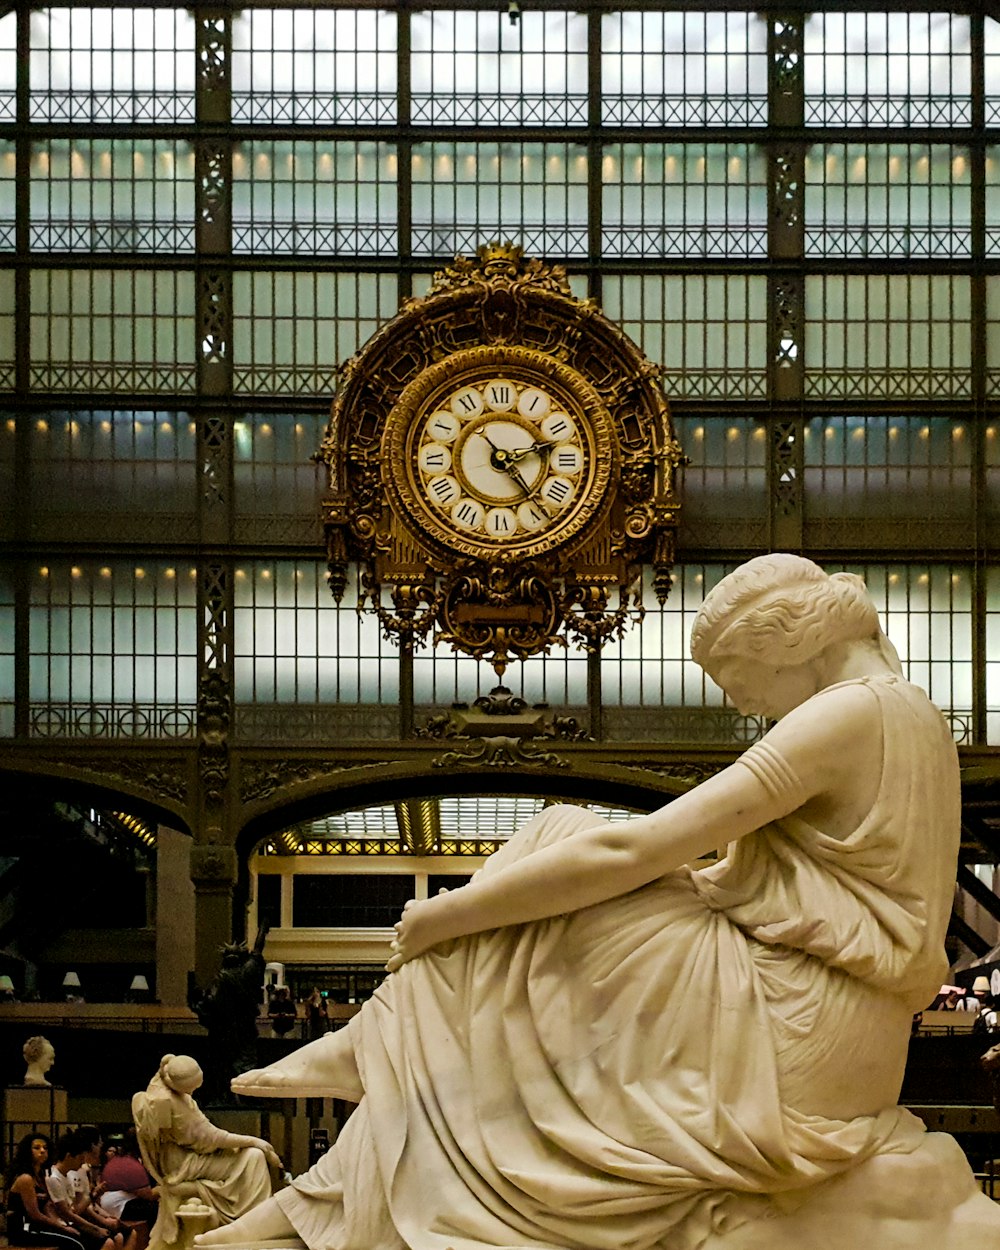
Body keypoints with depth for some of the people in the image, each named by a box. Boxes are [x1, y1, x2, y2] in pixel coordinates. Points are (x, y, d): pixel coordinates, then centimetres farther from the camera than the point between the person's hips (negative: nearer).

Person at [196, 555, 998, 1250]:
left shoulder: (847, 715, -15)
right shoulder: (914, 718, 15)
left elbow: (627, 854, -18)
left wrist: (448, 913, -10)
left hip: (788, 1042, -10)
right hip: (839, 1050, 10)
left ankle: (366, 1050, 4)